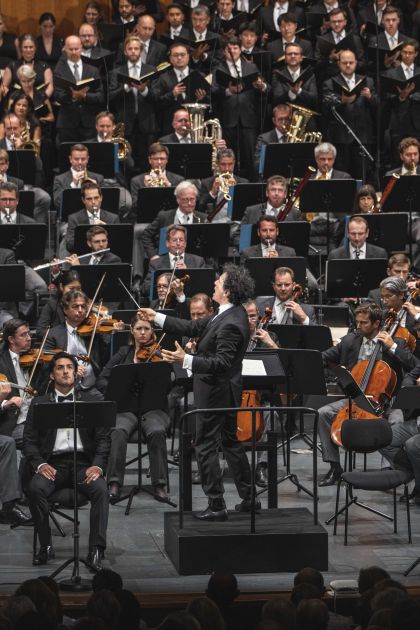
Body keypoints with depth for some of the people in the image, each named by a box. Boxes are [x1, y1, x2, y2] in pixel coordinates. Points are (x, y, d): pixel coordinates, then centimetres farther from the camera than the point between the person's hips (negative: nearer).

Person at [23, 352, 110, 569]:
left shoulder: (92, 401, 14)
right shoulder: (39, 404, 14)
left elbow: (103, 438, 7)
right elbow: (29, 441, 8)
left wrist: (98, 465, -11)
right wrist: (40, 464, -11)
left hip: (84, 463, 0)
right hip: (53, 463, 0)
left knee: (100, 489, -31)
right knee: (35, 488, -31)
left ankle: (96, 549, -28)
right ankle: (45, 545, -16)